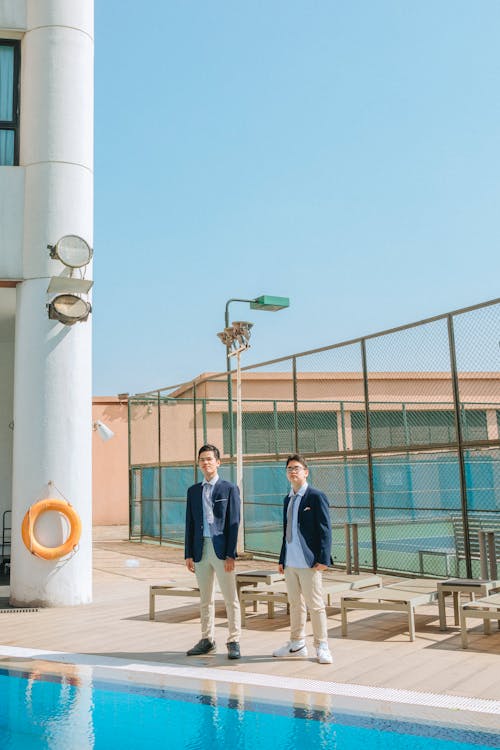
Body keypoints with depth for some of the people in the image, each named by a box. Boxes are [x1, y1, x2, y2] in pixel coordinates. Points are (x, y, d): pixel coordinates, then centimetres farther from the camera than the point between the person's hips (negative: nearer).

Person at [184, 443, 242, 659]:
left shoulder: (229, 489, -1)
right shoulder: (193, 491, 12)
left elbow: (233, 523, -5)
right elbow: (190, 524, 12)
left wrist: (230, 555, -11)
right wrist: (189, 554, 6)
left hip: (221, 550, -4)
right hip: (201, 550, 4)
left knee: (230, 599, 0)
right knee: (205, 599, 12)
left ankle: (234, 642, 9)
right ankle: (207, 640, 23)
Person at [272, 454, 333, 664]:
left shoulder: (316, 497, -7)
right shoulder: (288, 499, 15)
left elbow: (325, 530, -10)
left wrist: (323, 559, -16)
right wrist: (282, 559, 16)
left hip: (309, 563, -7)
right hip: (290, 562, 7)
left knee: (315, 605, 0)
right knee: (295, 604, 15)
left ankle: (322, 647, 12)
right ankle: (297, 644, 27)